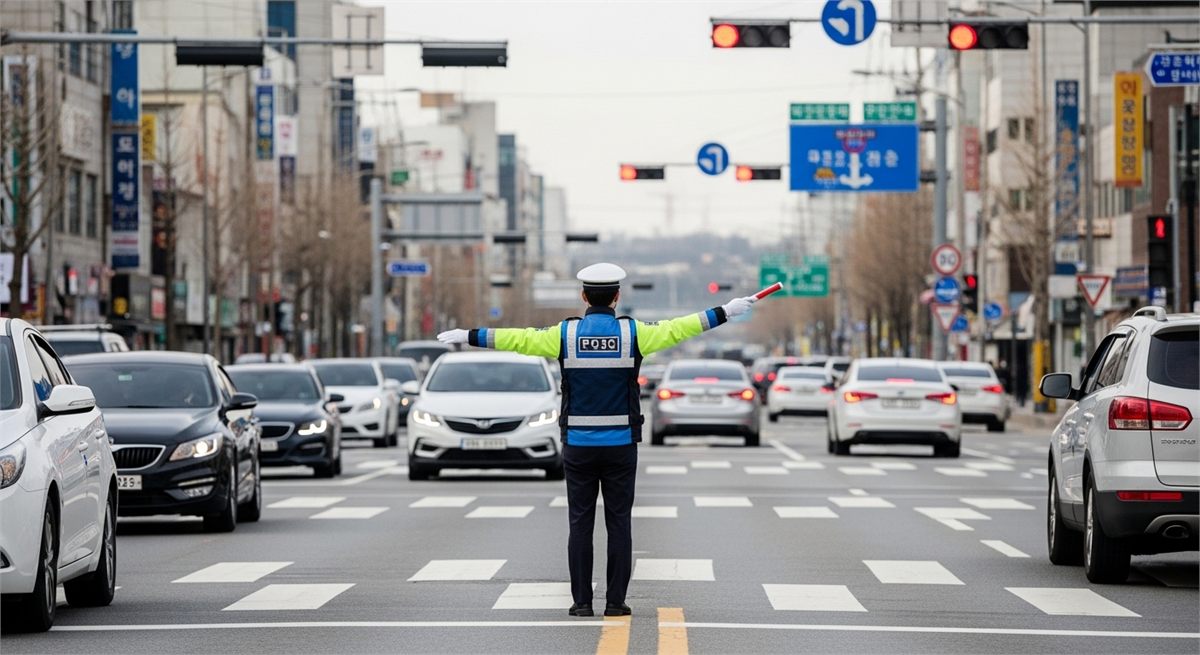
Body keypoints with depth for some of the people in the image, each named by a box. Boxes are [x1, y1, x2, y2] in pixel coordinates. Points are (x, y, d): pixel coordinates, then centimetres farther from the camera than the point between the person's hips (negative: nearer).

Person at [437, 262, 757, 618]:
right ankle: (616, 602, 3)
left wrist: (469, 336, 13)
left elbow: (520, 340, 2)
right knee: (618, 523, 4)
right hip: (621, 446, 0)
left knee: (580, 524, 3)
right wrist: (726, 311, 12)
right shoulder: (632, 333, -3)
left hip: (578, 446, 0)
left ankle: (581, 602, 2)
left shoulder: (566, 334, -2)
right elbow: (677, 330, 2)